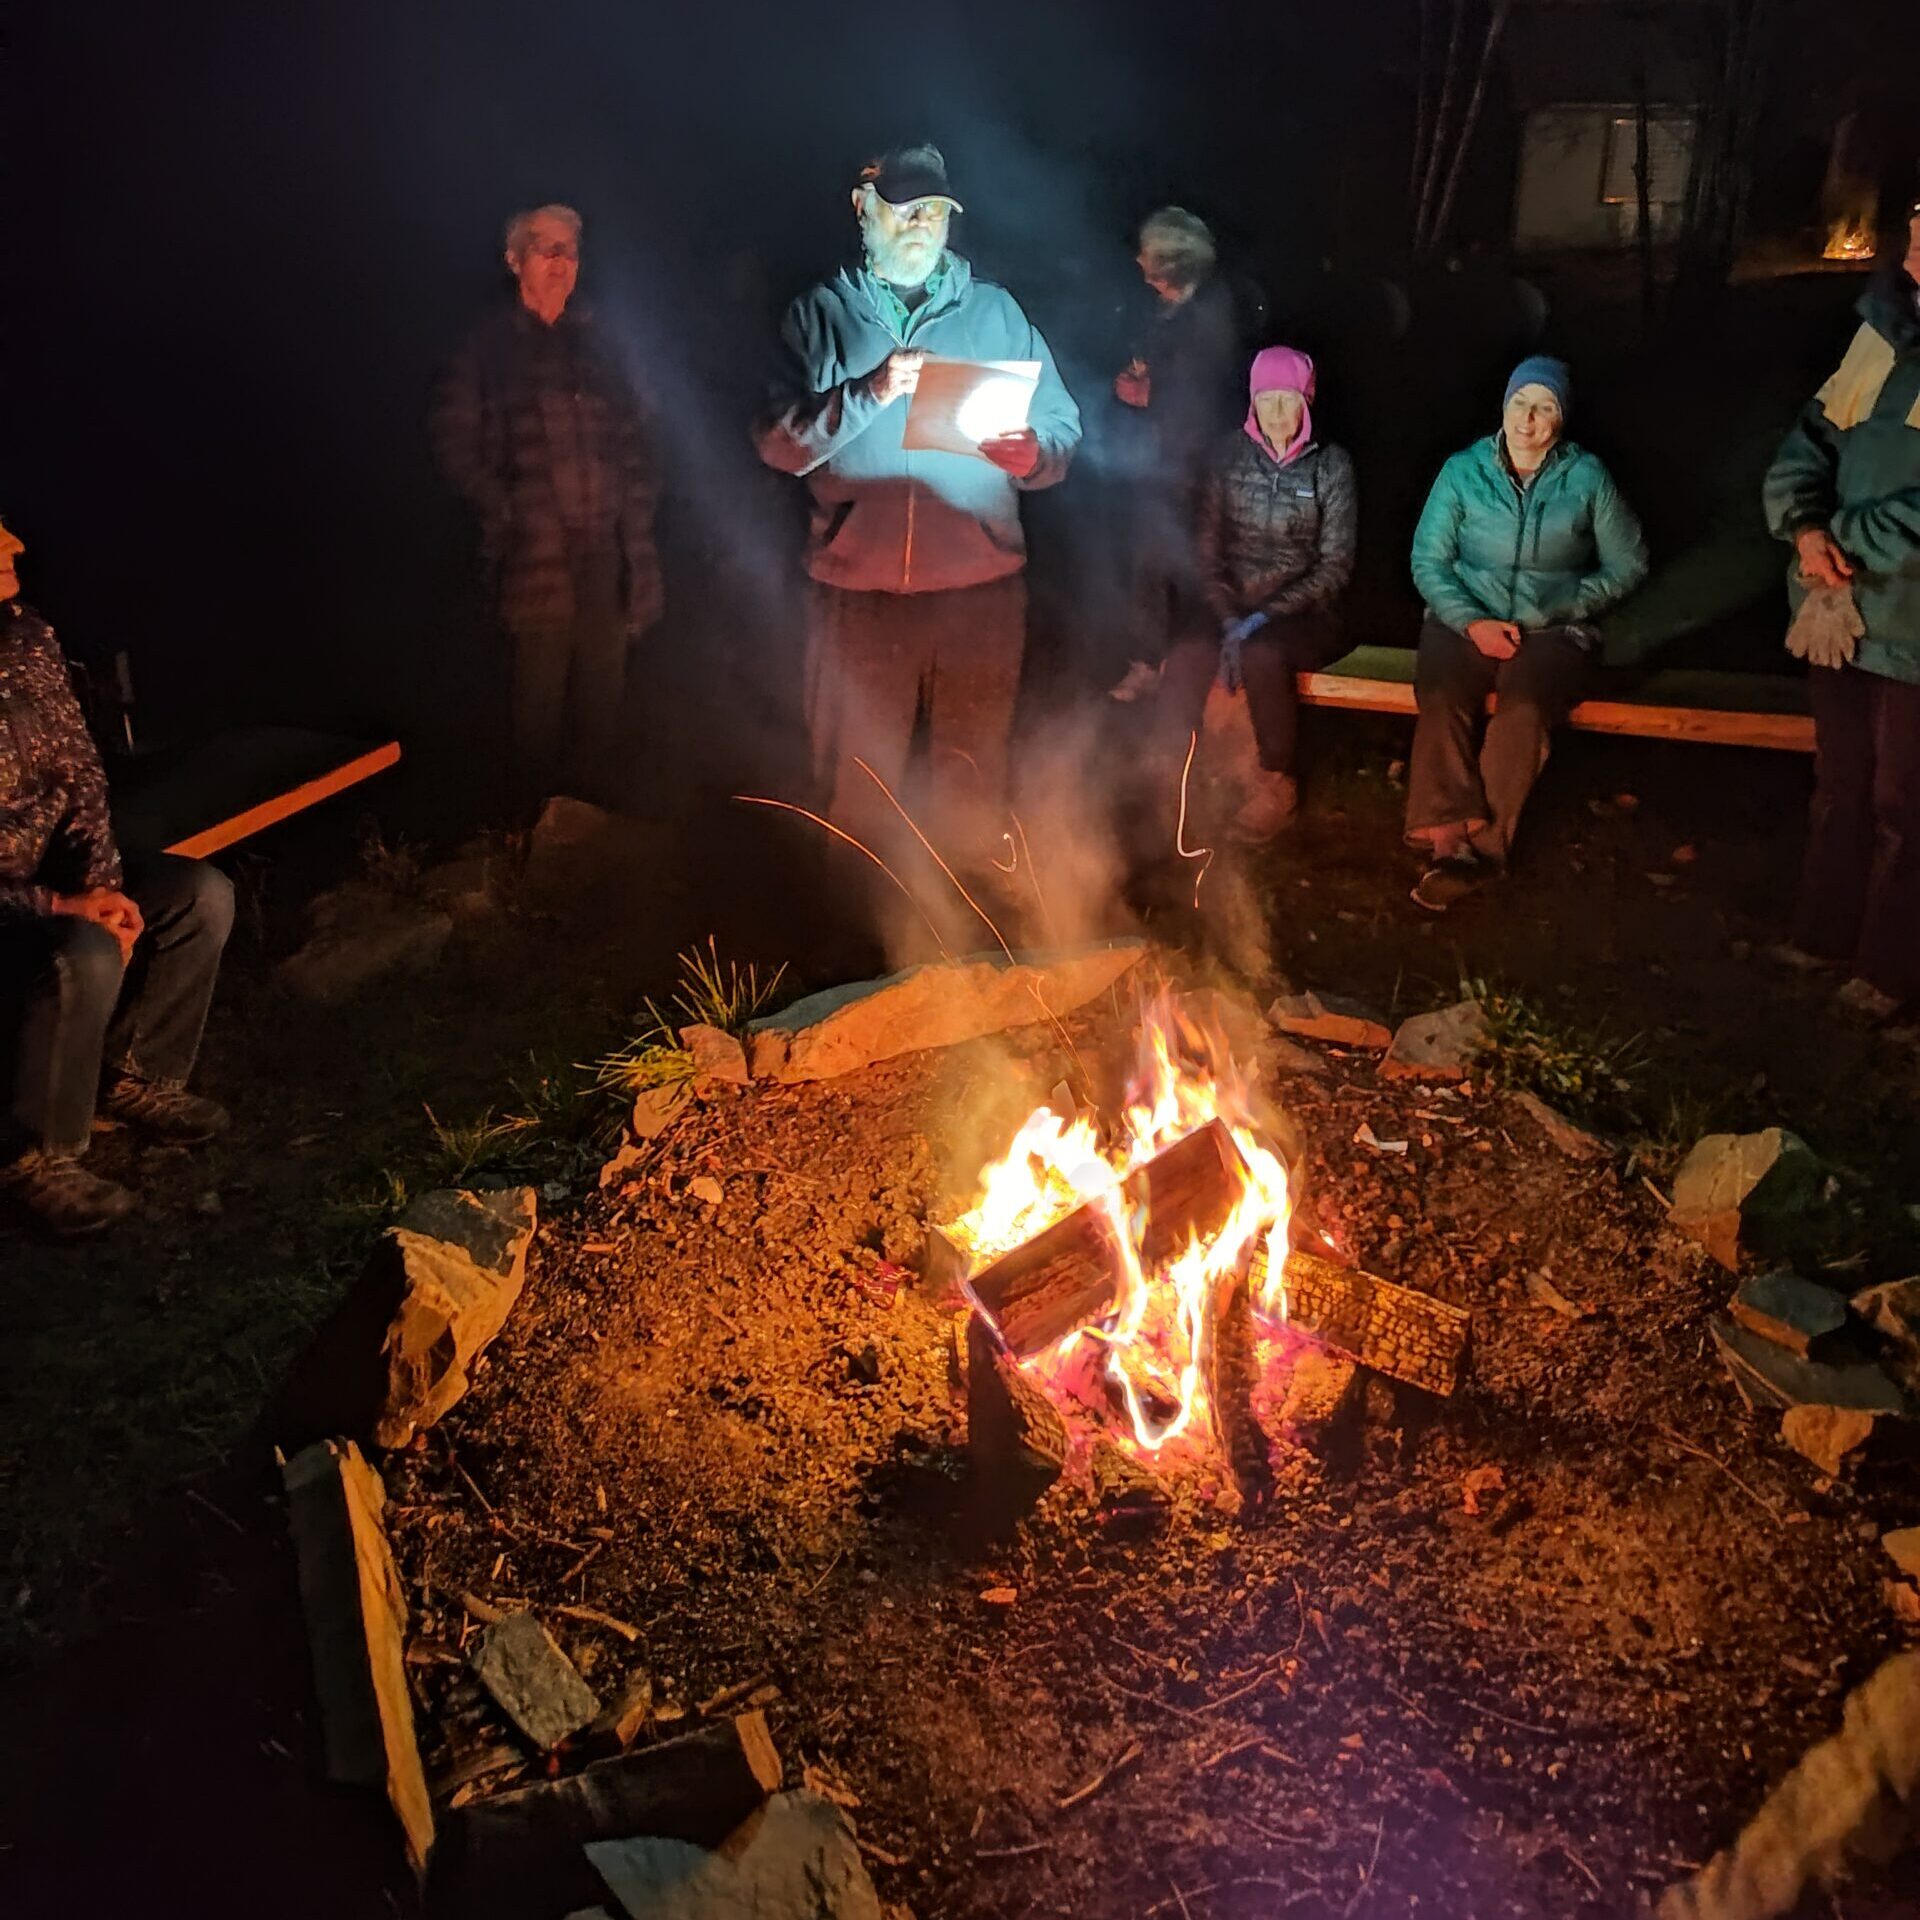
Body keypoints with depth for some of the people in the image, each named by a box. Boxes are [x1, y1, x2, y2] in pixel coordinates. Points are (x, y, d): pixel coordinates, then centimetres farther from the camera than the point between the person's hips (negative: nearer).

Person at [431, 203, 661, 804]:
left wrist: (638, 503, 6)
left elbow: (635, 434, 17)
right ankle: (538, 802, 8)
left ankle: (598, 794, 14)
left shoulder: (597, 343, 15)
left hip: (607, 544, 3)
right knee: (540, 681, -4)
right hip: (534, 546, -3)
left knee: (604, 678, 3)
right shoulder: (488, 346, 6)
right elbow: (453, 440, 4)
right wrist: (501, 509, -5)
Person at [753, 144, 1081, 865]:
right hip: (857, 587, -1)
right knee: (858, 782, 6)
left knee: (974, 776, 5)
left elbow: (1063, 428, 7)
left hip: (979, 582, 1)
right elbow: (779, 441, -5)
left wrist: (1029, 453, -16)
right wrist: (870, 393, -18)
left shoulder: (996, 311, 13)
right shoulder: (820, 314, 9)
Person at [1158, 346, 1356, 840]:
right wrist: (1229, 617, -12)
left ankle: (1278, 785, -16)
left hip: (1304, 614, -2)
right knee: (1186, 655, -31)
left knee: (1261, 655, -35)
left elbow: (1335, 565, -4)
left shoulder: (1330, 464, -1)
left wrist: (1266, 617, -15)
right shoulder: (1232, 458, 6)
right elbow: (1209, 550, 4)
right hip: (1235, 607, 2)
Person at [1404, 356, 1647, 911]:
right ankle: (1451, 837, -33)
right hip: (1466, 619, 1)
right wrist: (1472, 621, -12)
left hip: (1553, 628, -1)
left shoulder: (1587, 477, 5)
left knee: (1525, 708, -33)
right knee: (1441, 699, -32)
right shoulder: (1463, 470, 6)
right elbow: (1428, 560, 4)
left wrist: (1560, 610, -4)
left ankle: (1481, 844, -28)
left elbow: (1627, 565, 10)